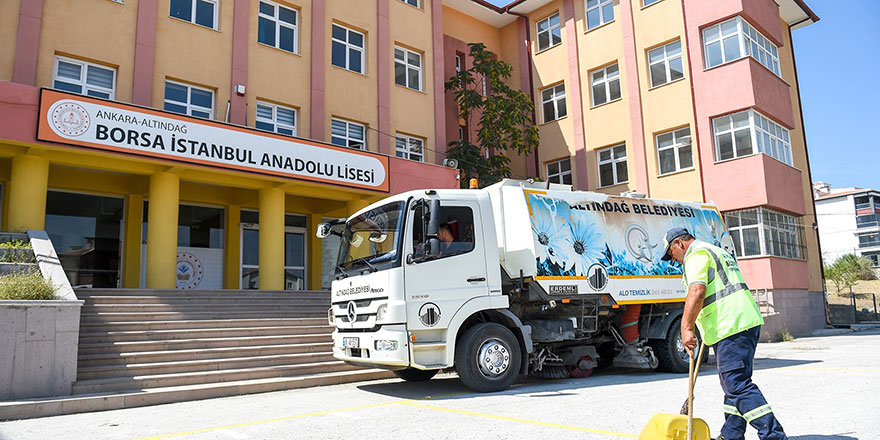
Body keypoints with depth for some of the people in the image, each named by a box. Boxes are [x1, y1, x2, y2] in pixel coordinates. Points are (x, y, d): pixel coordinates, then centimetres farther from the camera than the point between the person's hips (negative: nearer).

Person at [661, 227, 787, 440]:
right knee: (733, 382, 15)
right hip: (748, 321, 11)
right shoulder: (717, 251, 28)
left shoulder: (696, 254, -5)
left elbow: (697, 291, -22)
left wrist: (686, 329, -24)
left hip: (731, 327, -11)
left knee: (738, 384, -11)